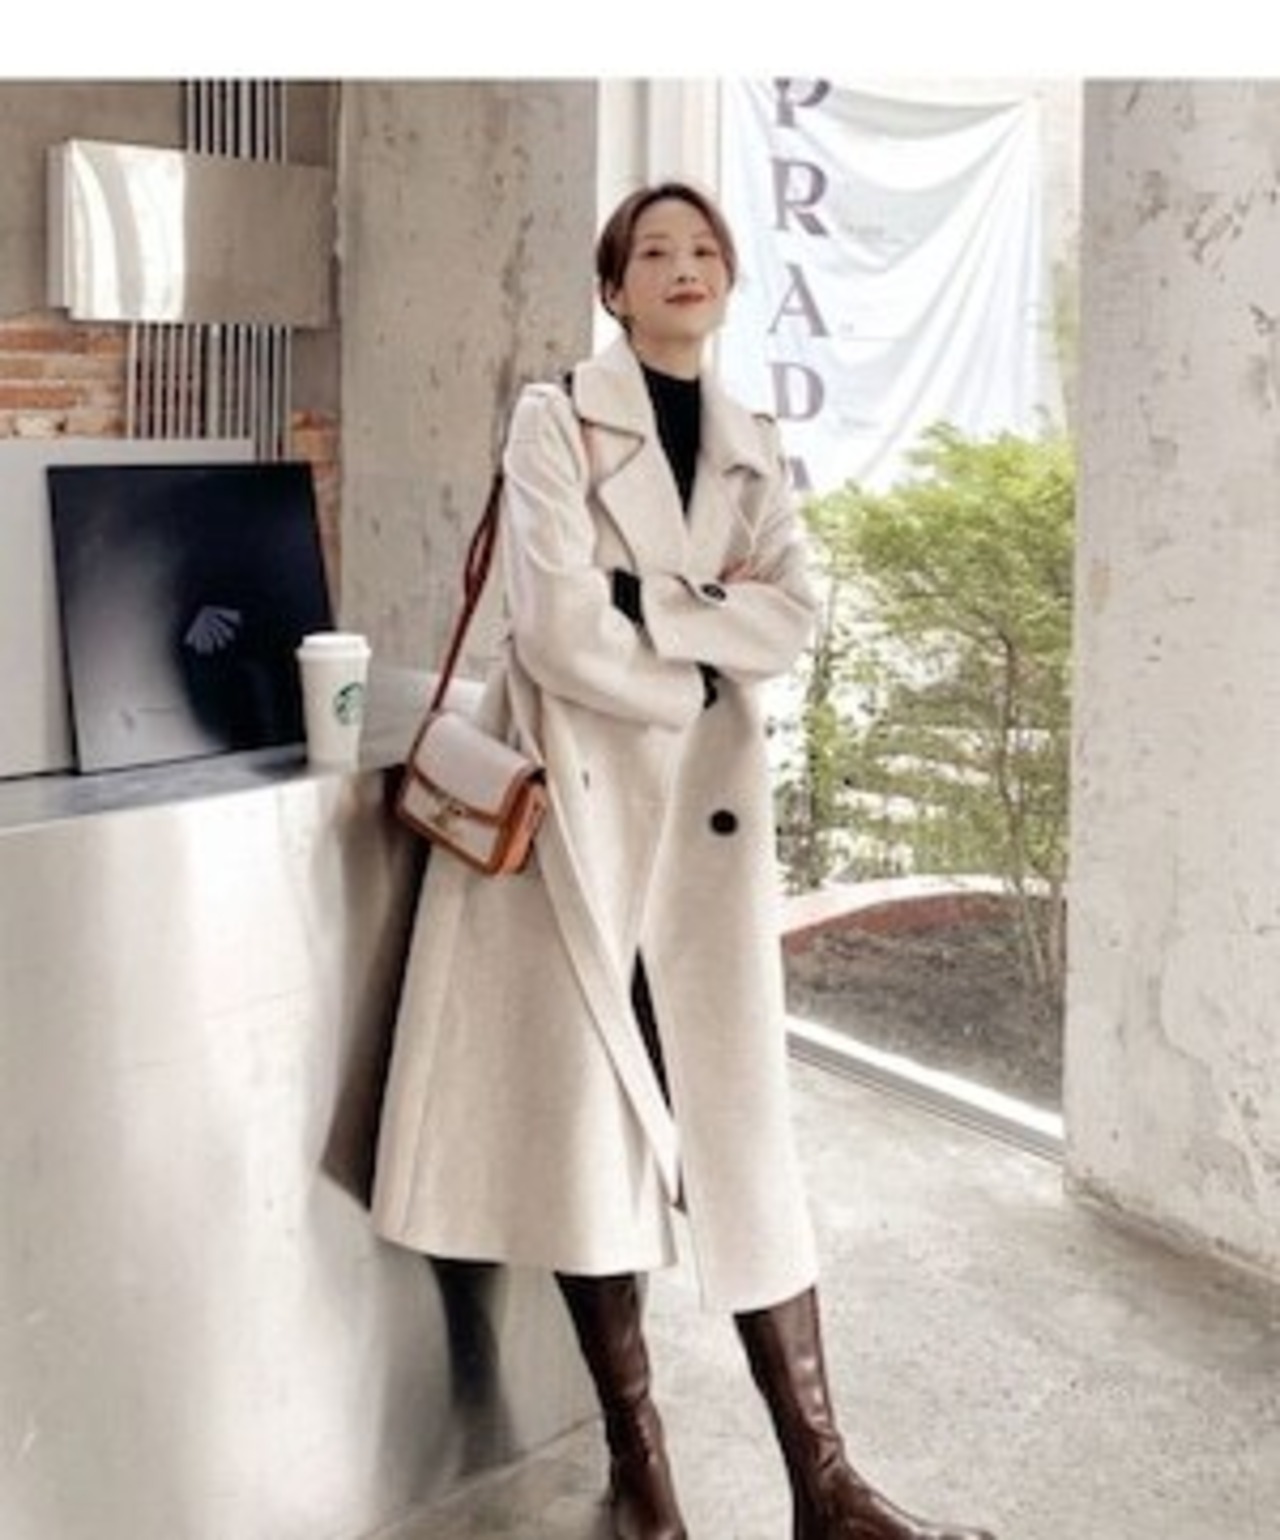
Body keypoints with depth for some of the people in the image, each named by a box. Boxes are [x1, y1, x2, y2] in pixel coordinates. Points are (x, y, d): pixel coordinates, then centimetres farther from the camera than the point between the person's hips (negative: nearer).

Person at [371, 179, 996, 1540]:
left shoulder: (753, 449, 13)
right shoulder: (556, 418, -2)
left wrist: (645, 600, -12)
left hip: (705, 806, 4)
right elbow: (558, 629, -14)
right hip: (574, 797, -4)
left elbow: (792, 620, -1)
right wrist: (699, 668, -4)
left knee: (739, 1124, 2)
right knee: (587, 1119, 0)